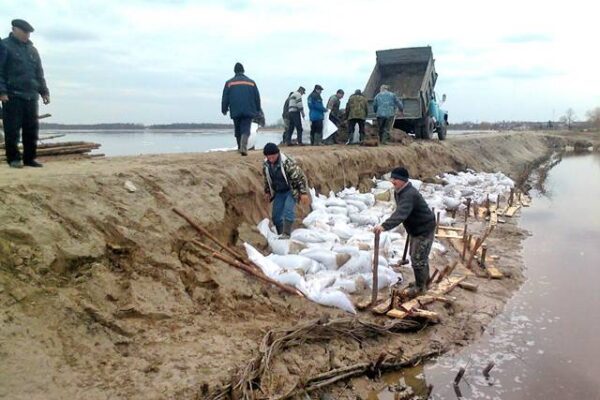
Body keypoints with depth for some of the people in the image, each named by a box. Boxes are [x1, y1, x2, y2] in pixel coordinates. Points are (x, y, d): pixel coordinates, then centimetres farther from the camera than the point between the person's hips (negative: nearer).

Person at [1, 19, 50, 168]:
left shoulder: (32, 50, 19)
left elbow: (39, 73, 21)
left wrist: (44, 91, 13)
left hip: (31, 96, 5)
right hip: (12, 96, -5)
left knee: (32, 129, 4)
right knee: (12, 129, -3)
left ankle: (29, 158, 11)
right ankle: (13, 158, 4)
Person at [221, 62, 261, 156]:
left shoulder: (229, 83, 6)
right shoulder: (251, 82, 9)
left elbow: (225, 98, 5)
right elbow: (257, 98, 12)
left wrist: (224, 109, 14)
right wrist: (258, 110, 20)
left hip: (235, 111, 0)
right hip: (249, 111, 0)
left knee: (237, 130, 15)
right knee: (246, 130, -5)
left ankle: (240, 147, 22)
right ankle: (243, 147, -27)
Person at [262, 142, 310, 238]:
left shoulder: (287, 162, -28)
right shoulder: (266, 164, -9)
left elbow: (300, 177, -23)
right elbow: (267, 179, 11)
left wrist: (304, 193, -22)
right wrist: (267, 192, 16)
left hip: (292, 190, -6)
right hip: (279, 192, 6)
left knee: (288, 211, -23)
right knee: (276, 215, 6)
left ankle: (286, 234, -23)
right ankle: (281, 235, 20)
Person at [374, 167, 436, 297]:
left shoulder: (409, 195, -33)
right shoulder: (398, 191, -1)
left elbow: (401, 214, -48)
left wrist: (384, 226, -58)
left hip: (424, 229, -10)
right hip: (416, 228, 10)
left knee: (418, 259, -3)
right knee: (418, 256, 23)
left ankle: (420, 287, 14)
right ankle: (425, 281, 41)